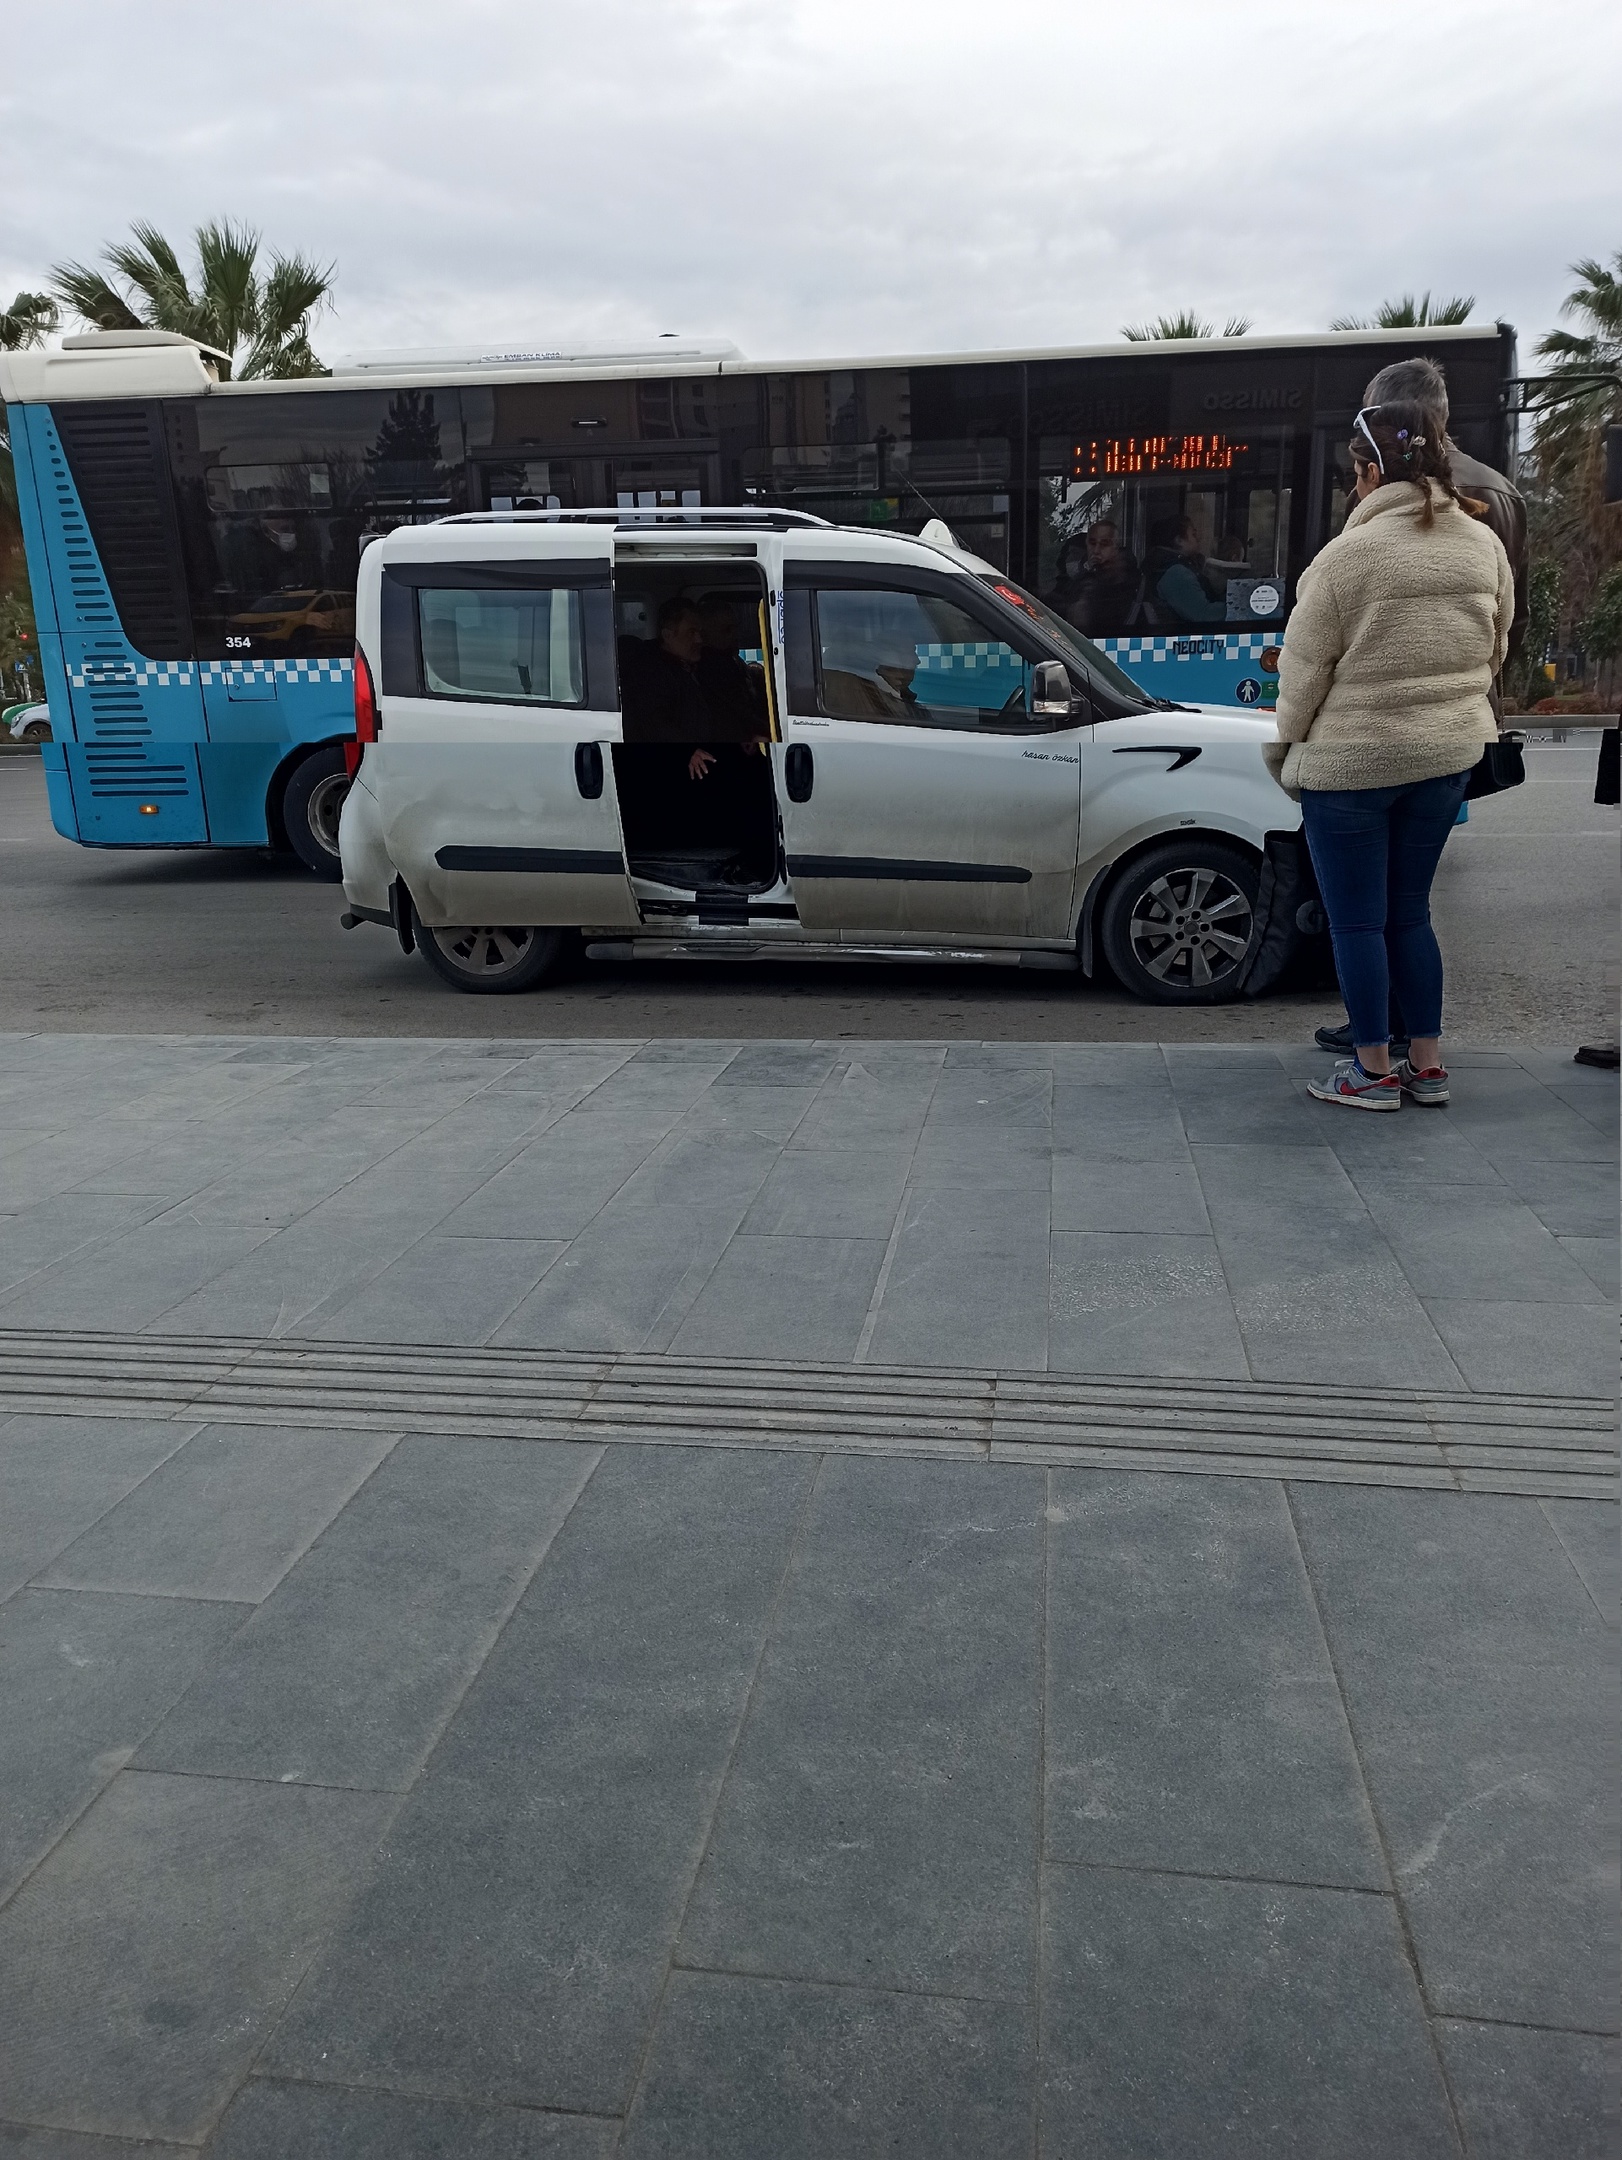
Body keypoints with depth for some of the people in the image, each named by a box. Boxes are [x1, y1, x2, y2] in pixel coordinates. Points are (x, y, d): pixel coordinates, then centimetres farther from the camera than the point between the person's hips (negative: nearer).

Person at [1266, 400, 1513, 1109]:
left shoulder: (1348, 555, -16)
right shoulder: (1484, 545, 3)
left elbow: (1304, 669, -11)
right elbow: (1495, 648, 13)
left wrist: (1287, 745, 4)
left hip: (1350, 759, -6)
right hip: (1448, 753, 6)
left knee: (1357, 921, 5)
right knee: (1409, 913, 16)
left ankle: (1372, 1070, 12)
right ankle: (1427, 1066, 19)